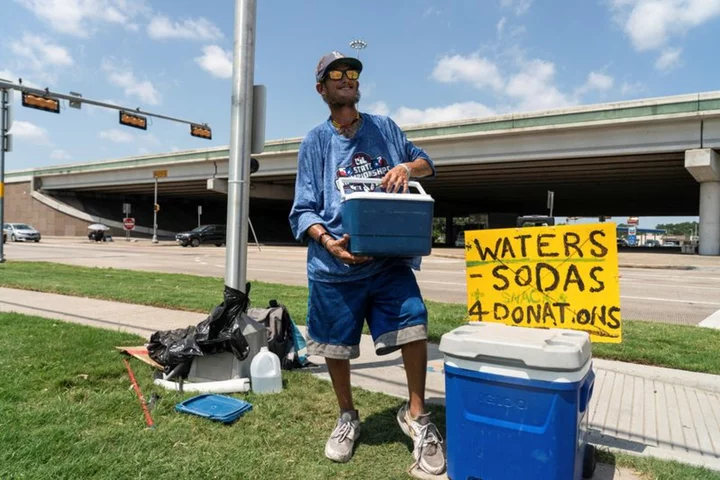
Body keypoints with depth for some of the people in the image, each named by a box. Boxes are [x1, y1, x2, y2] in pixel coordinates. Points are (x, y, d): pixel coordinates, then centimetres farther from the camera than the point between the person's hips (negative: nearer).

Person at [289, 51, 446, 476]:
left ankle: (416, 415, 13)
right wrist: (328, 242, -19)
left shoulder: (385, 127, 11)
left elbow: (427, 163, 19)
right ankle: (347, 419, 35)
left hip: (391, 259, 1)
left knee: (414, 327, -12)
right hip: (335, 266, 0)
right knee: (335, 347, 9)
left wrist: (407, 167, -6)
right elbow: (304, 210, 1)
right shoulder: (315, 142, 5)